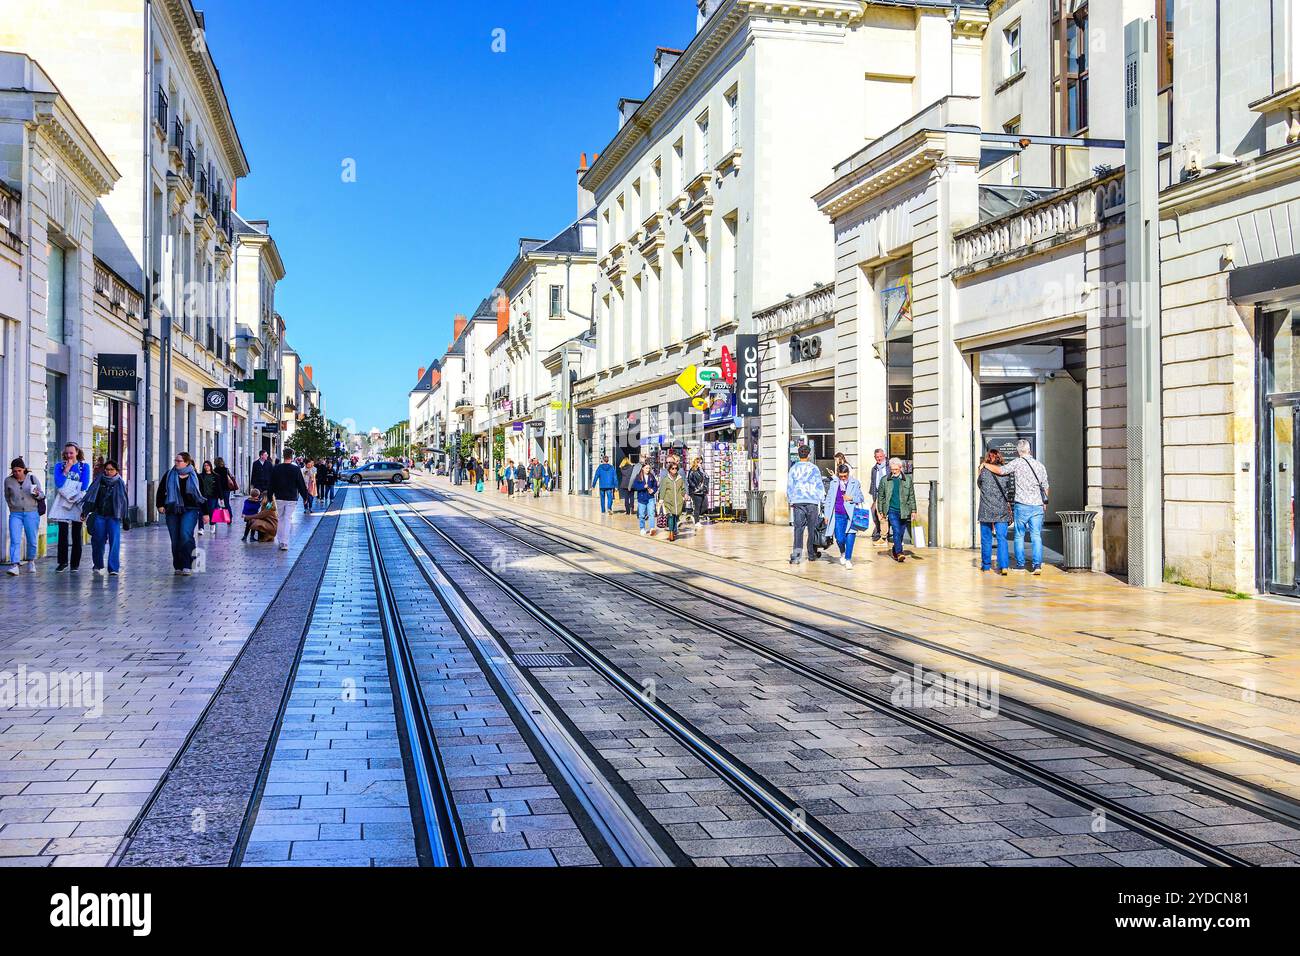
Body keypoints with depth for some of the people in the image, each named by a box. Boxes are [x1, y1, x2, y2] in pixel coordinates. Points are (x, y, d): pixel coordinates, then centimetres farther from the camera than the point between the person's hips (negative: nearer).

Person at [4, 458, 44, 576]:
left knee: (32, 540, 8)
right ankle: (15, 565, -17)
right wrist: (12, 506, 12)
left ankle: (31, 561, 28)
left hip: (32, 513, 0)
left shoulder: (32, 478, 0)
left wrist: (37, 494, -15)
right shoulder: (8, 480, 4)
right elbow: (7, 496, 20)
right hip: (15, 514, 0)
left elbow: (42, 495, 5)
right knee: (15, 541, -12)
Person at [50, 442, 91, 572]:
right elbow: (58, 483, -6)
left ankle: (75, 563, 8)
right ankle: (63, 562, 2)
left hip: (77, 503, -1)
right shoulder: (59, 466, 9)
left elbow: (84, 486, -4)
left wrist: (67, 488, -8)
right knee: (62, 533, -5)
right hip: (62, 503, 1)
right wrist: (66, 469, -7)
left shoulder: (84, 466, 6)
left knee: (76, 534, 2)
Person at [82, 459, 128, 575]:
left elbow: (124, 501, 6)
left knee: (114, 542, -10)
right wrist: (84, 512, 2)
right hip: (99, 515, 2)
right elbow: (90, 497, 8)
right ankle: (98, 565, 23)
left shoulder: (119, 483, 5)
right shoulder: (99, 481, 7)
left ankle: (114, 568, -9)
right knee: (98, 541, 5)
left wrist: (125, 519, 3)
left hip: (114, 516, -2)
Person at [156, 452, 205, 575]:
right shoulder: (169, 475, 7)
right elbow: (161, 490, 15)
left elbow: (203, 495, 7)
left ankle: (187, 566, -18)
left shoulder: (195, 477, 3)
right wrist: (160, 505, 2)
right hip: (172, 511, 3)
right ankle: (178, 566, 14)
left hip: (190, 510, -3)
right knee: (175, 539, 4)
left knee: (186, 535, -20)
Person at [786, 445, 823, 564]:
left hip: (797, 501, 1)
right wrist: (820, 501, 10)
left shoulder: (793, 468, 6)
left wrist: (790, 501, 21)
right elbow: (820, 486, 4)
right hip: (812, 501, -1)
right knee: (812, 529, 9)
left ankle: (797, 551, -23)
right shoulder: (814, 468, 2)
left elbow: (789, 486, 11)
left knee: (798, 528, -5)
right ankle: (811, 554, 17)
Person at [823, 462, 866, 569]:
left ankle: (848, 559, 0)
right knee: (840, 539, -1)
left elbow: (861, 498, 9)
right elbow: (828, 499, 14)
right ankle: (842, 553, 31)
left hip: (851, 515, -1)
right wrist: (826, 514, 9)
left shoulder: (855, 483, 4)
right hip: (838, 515, 1)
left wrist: (851, 498, -11)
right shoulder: (834, 483, 9)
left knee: (850, 537, -11)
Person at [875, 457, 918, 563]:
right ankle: (899, 553, -17)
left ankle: (895, 552, 27)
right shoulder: (885, 480, 3)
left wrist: (913, 511, 4)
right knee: (896, 531, -15)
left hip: (904, 511, 2)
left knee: (900, 533, 8)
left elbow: (912, 496, 9)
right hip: (892, 510, -2)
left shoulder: (908, 479, 5)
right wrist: (881, 511, 6)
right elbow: (880, 496, 9)